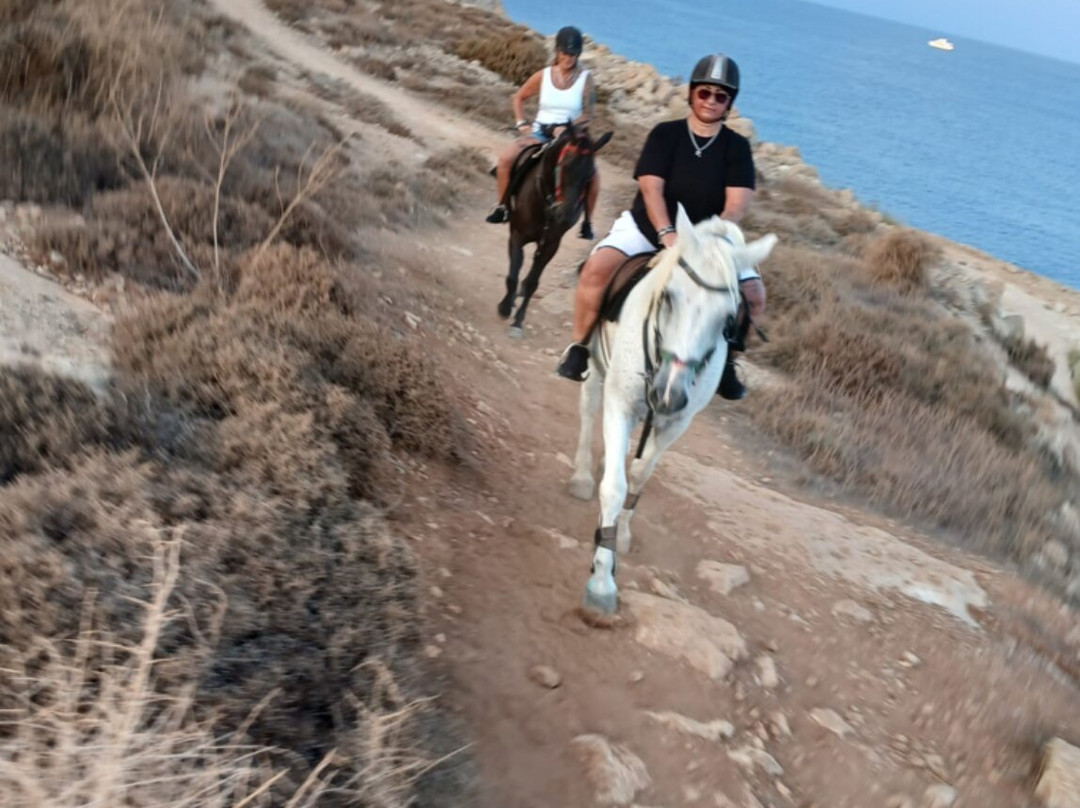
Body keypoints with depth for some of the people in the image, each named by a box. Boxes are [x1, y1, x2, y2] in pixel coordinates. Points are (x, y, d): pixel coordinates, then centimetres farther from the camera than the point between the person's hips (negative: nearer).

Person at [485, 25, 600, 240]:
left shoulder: (585, 78, -2)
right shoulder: (543, 75, 2)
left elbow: (587, 115, -7)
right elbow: (519, 97, 15)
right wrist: (521, 123, 3)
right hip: (539, 132, 2)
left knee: (592, 172, -29)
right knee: (506, 158, -23)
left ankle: (587, 222, -11)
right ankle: (502, 207, -1)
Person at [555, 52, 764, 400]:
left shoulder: (737, 147, -2)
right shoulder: (665, 134, -5)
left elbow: (737, 204, -12)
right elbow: (651, 189, -16)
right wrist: (667, 234, -32)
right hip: (647, 226, -2)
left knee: (753, 294, -14)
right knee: (596, 268, -28)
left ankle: (723, 358, 9)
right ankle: (579, 347, -8)